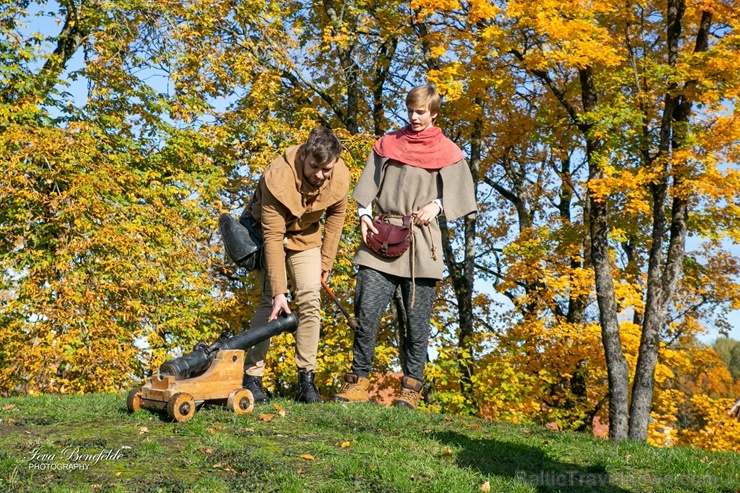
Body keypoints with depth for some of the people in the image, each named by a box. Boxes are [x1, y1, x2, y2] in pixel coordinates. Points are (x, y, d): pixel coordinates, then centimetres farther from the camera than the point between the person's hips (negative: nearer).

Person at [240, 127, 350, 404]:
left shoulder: (340, 176, -22)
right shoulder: (278, 178, -36)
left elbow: (336, 214, -1)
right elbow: (273, 238, -35)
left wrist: (326, 259, 0)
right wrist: (279, 291, -36)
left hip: (306, 238, 4)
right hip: (269, 234, -4)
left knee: (310, 301, -8)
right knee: (269, 302, -15)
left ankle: (306, 379, 0)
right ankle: (251, 378, -7)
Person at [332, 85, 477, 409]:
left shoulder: (447, 151, 7)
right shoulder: (387, 143, 15)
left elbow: (461, 191, 3)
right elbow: (369, 183, 13)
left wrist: (437, 205, -14)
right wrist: (364, 215, -1)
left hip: (420, 243, -2)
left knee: (417, 319, 1)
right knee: (366, 311, -5)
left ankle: (411, 387, 10)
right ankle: (358, 381, 5)